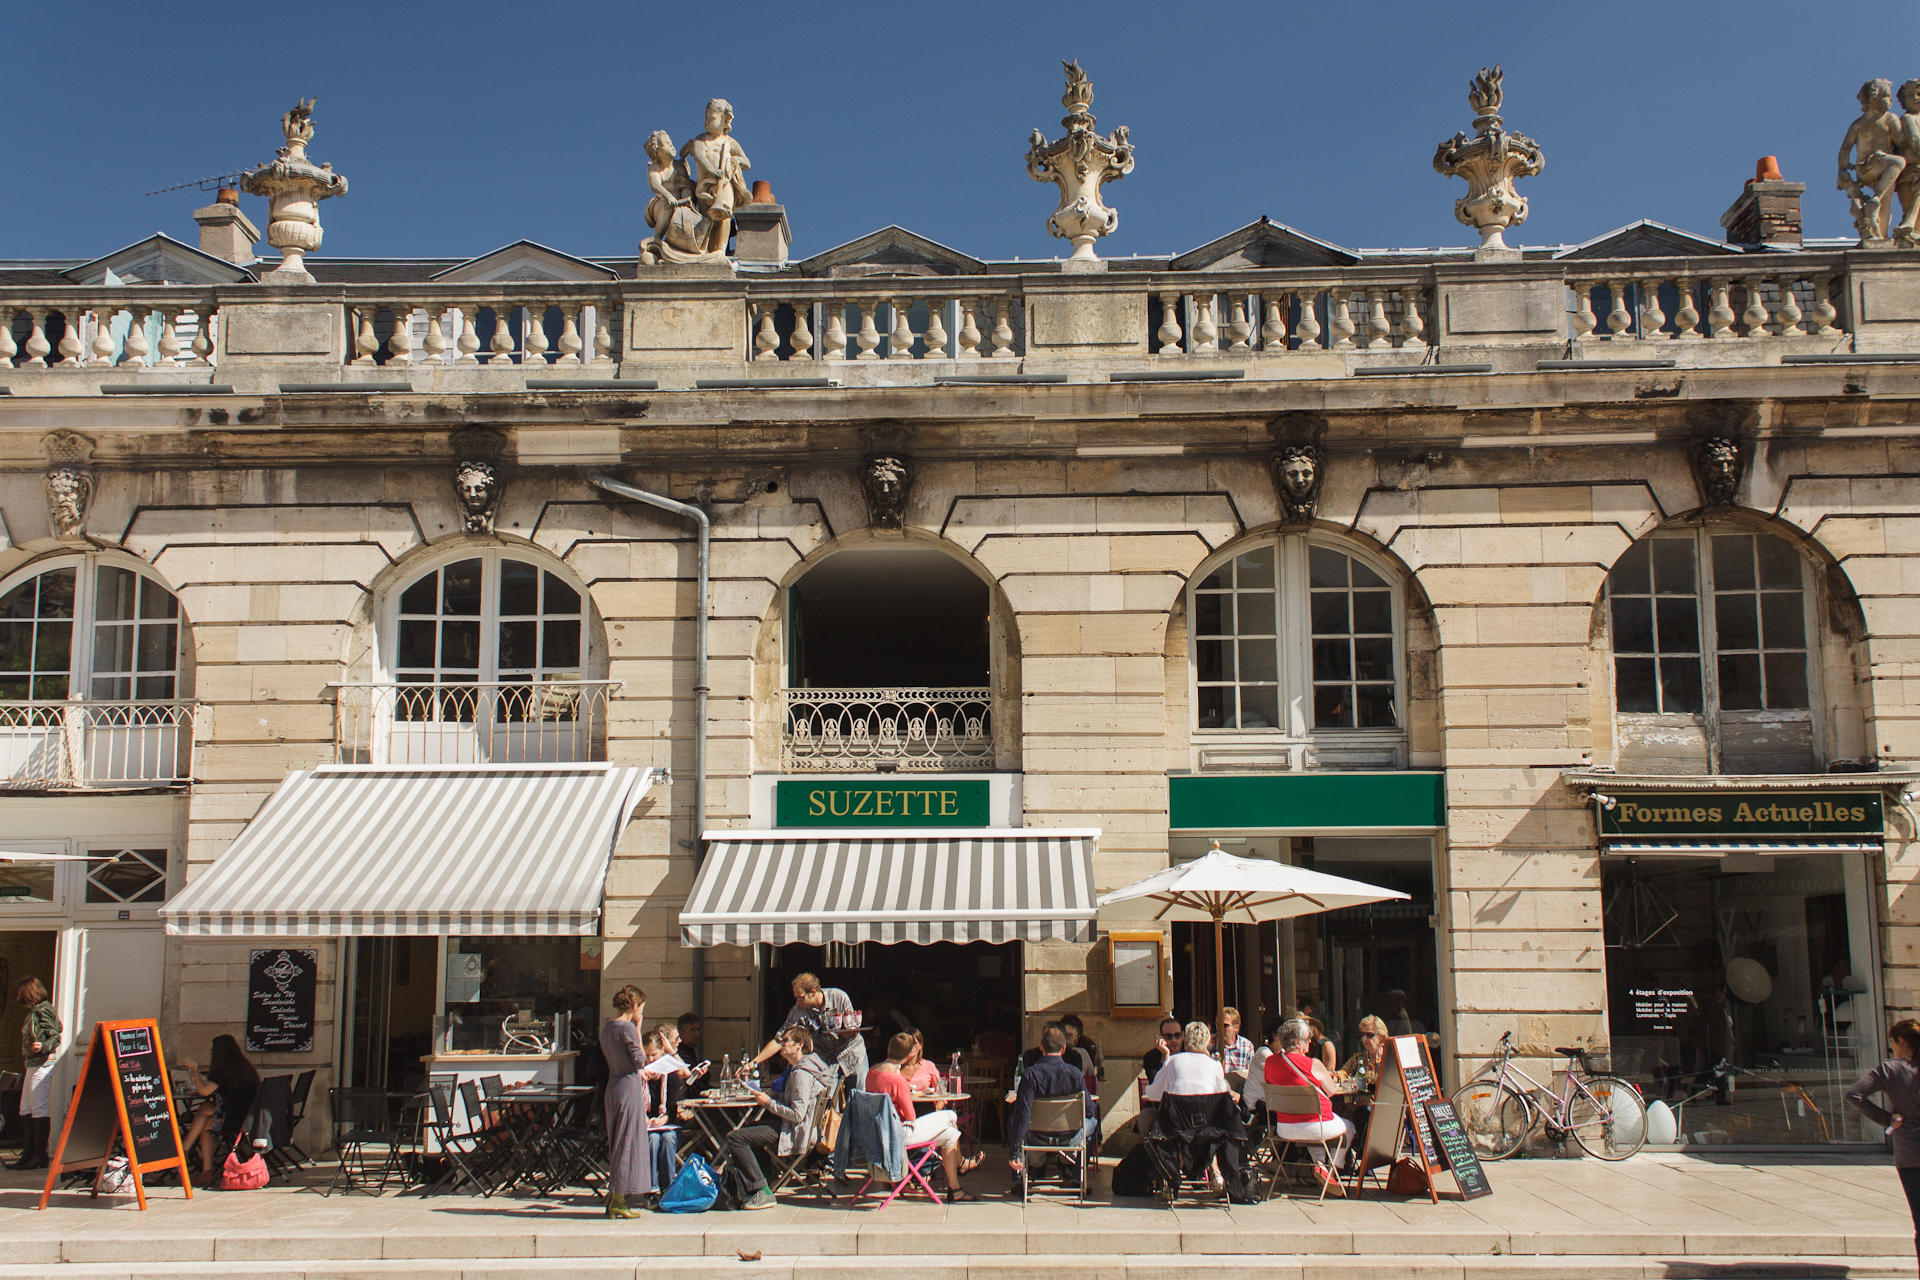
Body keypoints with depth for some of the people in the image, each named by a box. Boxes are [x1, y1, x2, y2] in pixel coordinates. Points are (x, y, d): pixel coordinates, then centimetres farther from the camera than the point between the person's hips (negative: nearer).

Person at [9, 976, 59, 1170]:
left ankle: (40, 1155, -7)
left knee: (39, 1108, -9)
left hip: (42, 1064, -10)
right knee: (27, 1109, 12)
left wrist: (42, 1047, -34)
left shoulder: (42, 1010, -10)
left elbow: (55, 1037, -16)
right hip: (33, 1065, 10)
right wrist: (27, 1053, 12)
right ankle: (30, 1154, 18)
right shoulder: (33, 1011, 18)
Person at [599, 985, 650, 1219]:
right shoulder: (627, 1028, -16)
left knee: (616, 1142, 14)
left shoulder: (606, 1028, 11)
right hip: (629, 1087, -9)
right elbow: (639, 1059, -10)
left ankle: (613, 1199, 18)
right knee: (627, 1141, -2)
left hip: (613, 1087, 9)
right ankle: (618, 1200, 1)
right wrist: (638, 1028, -7)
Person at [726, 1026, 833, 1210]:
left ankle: (762, 1193, -17)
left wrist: (769, 1103, -15)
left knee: (735, 1138, -18)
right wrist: (771, 1097, 7)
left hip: (796, 1134, -11)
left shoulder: (801, 1074, -20)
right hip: (794, 1130, 11)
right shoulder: (797, 1068, 14)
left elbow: (797, 1114, -24)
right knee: (746, 1128, 27)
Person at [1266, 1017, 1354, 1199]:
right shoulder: (1314, 1064, -16)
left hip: (1284, 1130, 5)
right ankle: (1333, 1172, 18)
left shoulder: (1270, 1061, -2)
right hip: (1317, 1127, -5)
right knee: (1349, 1127, 26)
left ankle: (1319, 1163, 19)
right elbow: (1330, 1091, -4)